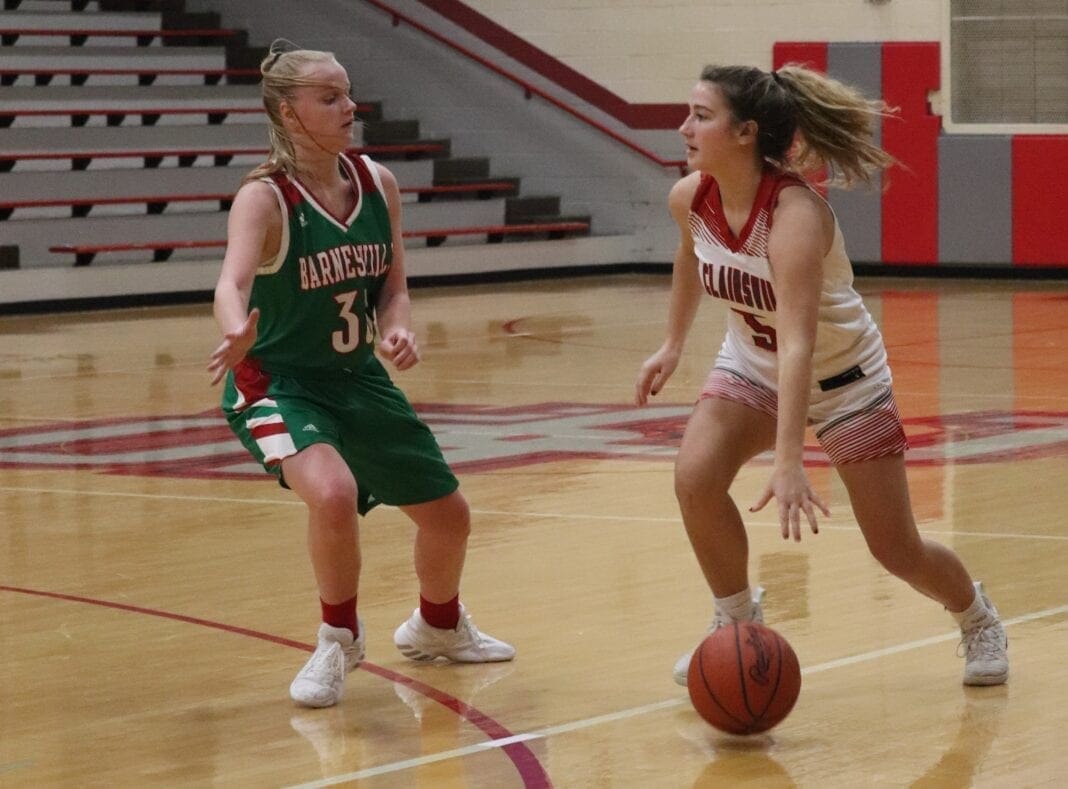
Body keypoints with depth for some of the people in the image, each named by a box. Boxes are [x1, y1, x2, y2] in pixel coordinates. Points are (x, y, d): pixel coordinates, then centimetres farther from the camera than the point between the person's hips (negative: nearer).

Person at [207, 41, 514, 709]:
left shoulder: (378, 184, -4)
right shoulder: (265, 197, -22)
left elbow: (392, 286, 5)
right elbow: (233, 283, -39)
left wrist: (397, 329, -18)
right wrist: (238, 335, -62)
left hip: (358, 378, 6)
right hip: (278, 383, -6)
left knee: (448, 514, 13)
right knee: (333, 495, -34)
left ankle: (438, 627, 46)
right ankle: (340, 640, -7)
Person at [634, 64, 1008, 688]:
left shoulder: (795, 213, -37)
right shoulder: (690, 198, -17)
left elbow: (796, 342, -46)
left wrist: (789, 462, -53)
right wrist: (674, 345, 16)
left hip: (843, 376, -5)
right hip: (752, 364, 5)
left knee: (896, 548, 1)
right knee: (696, 478, -23)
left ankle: (978, 618, 34)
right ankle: (738, 627, -3)